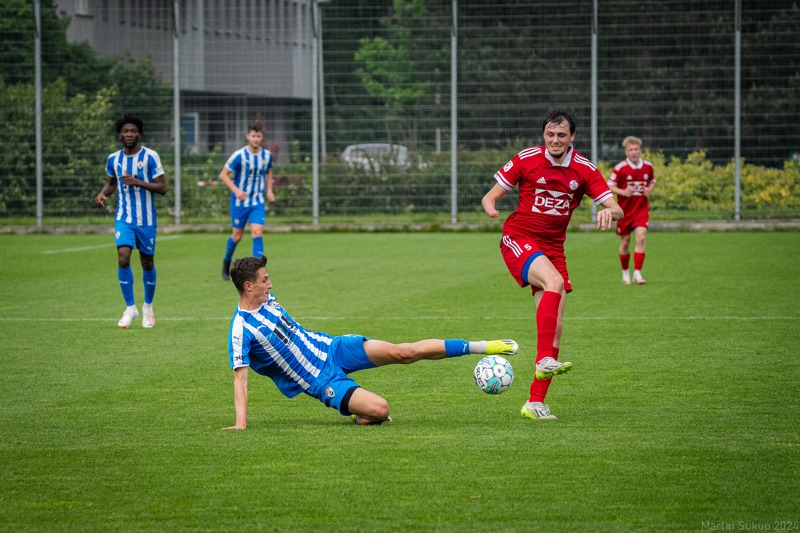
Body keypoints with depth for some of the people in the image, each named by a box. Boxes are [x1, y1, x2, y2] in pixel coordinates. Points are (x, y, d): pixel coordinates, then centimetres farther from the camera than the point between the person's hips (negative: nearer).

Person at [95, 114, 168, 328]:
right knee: (123, 258, -16)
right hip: (124, 218, 2)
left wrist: (138, 182, -22)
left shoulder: (150, 156, -9)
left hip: (146, 219, -2)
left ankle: (148, 307, 28)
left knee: (147, 263, 7)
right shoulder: (114, 159, 3)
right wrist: (103, 193, 0)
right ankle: (130, 308, -5)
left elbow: (162, 188, -10)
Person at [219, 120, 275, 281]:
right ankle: (227, 261, 35)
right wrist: (236, 190, -22)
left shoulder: (267, 155, -1)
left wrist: (269, 190, 4)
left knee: (257, 231, -14)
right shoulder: (239, 155, -14)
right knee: (237, 235, 6)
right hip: (239, 201, -2)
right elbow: (223, 174, -9)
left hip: (257, 201, 2)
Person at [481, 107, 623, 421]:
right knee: (555, 282, -34)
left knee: (555, 327, -4)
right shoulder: (527, 159, -5)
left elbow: (616, 209, -4)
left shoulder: (584, 170, 0)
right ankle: (545, 360, -38)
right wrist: (490, 207, -24)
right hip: (518, 239, -4)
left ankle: (535, 403, 0)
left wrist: (609, 211, -29)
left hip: (553, 247, 4)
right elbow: (491, 197, 0)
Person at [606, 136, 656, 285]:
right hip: (625, 210, -1)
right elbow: (610, 186, -4)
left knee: (641, 237, -15)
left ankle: (637, 273, -12)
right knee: (625, 242, 7)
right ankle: (625, 272, 26)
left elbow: (652, 181, 18)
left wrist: (649, 190, -4)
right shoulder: (620, 168, -10)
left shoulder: (648, 166, 0)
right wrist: (622, 192, -21)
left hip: (642, 209, 1)